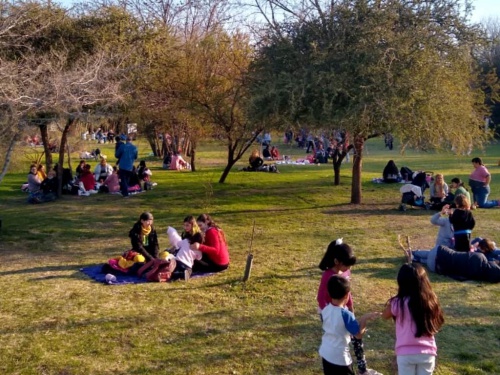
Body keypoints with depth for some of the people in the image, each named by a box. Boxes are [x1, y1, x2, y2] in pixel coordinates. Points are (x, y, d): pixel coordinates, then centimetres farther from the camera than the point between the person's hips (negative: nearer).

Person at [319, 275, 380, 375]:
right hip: (340, 357, -7)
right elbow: (359, 334, -15)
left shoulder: (325, 310, -4)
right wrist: (364, 319, -7)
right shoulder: (346, 314, -23)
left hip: (325, 353, 7)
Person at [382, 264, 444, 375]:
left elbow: (385, 315, 5)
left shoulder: (399, 303, -14)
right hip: (427, 352, 3)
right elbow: (435, 325, 9)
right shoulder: (430, 301, -4)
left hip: (406, 353, -3)